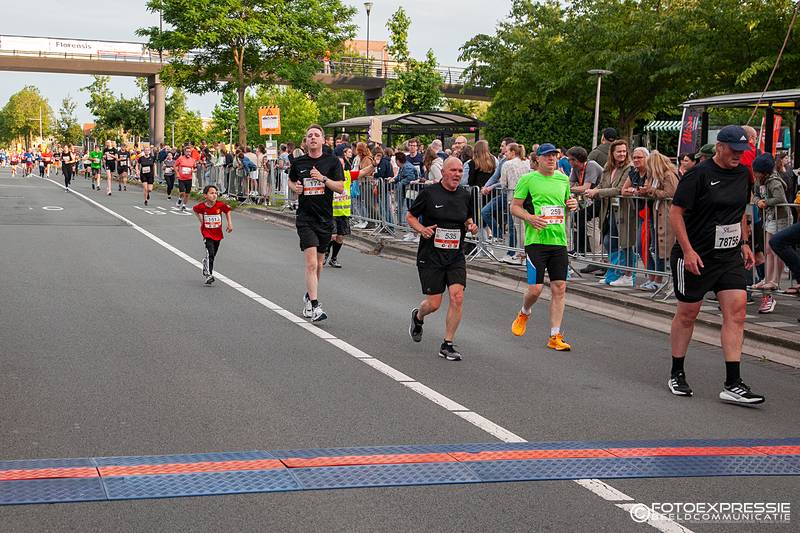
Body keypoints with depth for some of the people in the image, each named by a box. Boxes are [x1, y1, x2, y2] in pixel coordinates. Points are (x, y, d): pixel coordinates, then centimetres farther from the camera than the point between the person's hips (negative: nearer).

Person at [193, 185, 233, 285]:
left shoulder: (220, 205, -12)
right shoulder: (202, 206, -13)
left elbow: (227, 211, 7)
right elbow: (195, 209, 9)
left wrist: (229, 224, 2)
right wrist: (201, 220, 7)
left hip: (218, 233, 3)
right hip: (207, 233, -3)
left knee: (213, 254, 16)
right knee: (210, 253, -16)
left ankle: (205, 264, 45)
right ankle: (209, 275, -15)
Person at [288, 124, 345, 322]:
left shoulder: (332, 161, 0)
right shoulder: (298, 162, 3)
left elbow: (340, 188, -5)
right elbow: (291, 180, 22)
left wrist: (323, 178, -19)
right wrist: (295, 187, 0)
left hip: (325, 218, 2)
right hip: (305, 217, -2)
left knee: (319, 263, 15)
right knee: (311, 263, -14)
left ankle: (309, 295, 37)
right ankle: (314, 306, -16)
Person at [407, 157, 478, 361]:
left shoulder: (465, 195, 5)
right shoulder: (429, 193, -7)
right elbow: (410, 216, 3)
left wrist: (471, 226, -2)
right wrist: (422, 229, -16)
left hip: (456, 256, 3)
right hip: (430, 256, -3)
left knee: (457, 297, -12)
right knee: (434, 304, -1)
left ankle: (447, 345, 0)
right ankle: (417, 316, 37)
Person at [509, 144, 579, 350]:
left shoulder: (563, 179, 13)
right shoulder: (528, 179, -1)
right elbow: (514, 207, 0)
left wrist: (573, 205, 3)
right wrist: (530, 218, -17)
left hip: (559, 240, 5)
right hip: (536, 240, -4)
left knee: (559, 288, 1)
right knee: (535, 288, -8)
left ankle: (555, 336, 7)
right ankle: (524, 314, 27)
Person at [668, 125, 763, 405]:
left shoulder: (743, 174, 8)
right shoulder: (699, 174, -12)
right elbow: (676, 212, -12)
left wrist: (744, 243, 15)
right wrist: (687, 250, -18)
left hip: (730, 256, 6)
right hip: (695, 257, -5)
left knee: (736, 310, -7)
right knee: (687, 313, 6)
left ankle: (732, 385, -6)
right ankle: (676, 374, 24)